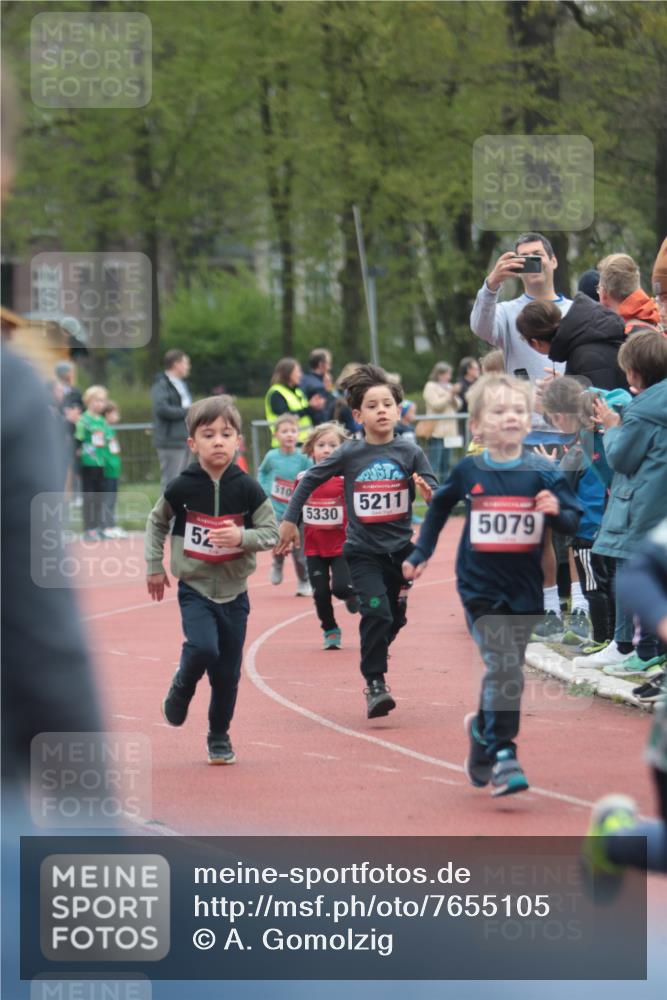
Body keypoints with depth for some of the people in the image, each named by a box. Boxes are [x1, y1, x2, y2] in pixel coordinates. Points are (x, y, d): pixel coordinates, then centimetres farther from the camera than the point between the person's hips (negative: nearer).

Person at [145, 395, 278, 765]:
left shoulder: (247, 489, -7)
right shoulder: (181, 488, -8)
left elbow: (272, 533, -3)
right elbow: (156, 523, 9)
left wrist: (242, 536, -22)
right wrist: (155, 567, 9)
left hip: (234, 592, 2)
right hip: (194, 588, -2)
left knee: (228, 671, 6)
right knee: (203, 648, -24)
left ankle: (220, 736, 24)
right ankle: (180, 690, 7)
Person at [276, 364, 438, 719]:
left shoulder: (410, 453, -4)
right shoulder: (349, 455, -6)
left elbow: (438, 497, -8)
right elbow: (310, 480, 6)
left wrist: (428, 492, -31)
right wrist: (290, 521, 6)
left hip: (400, 548, 2)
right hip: (363, 550, -2)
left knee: (395, 619, 11)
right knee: (376, 613, -16)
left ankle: (374, 658, 38)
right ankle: (374, 683, -7)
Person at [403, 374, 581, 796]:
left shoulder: (543, 473, -4)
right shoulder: (469, 472, -2)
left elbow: (574, 523, -2)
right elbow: (440, 505, 17)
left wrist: (557, 510, -24)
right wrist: (421, 553, 18)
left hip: (525, 590, 2)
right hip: (481, 589, -2)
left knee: (505, 673, 11)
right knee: (504, 668, -16)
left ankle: (482, 730, 36)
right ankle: (502, 755, -11)